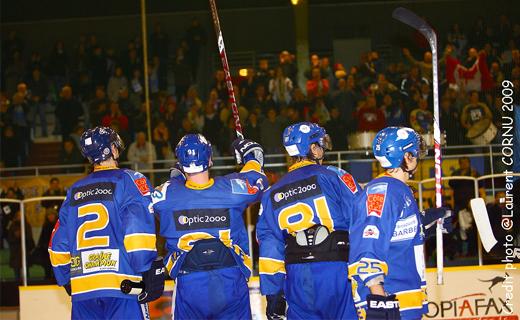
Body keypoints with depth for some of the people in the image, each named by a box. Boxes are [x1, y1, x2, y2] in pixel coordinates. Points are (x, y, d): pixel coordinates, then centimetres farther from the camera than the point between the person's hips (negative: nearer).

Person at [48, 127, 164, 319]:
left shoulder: (74, 191, 17)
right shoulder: (131, 181, 1)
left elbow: (58, 244, 18)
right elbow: (139, 232, -11)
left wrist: (68, 282, 27)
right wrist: (151, 273, -9)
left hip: (82, 290, 5)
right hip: (121, 285, -5)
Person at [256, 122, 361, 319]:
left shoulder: (272, 194, 14)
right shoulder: (334, 177, 1)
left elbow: (269, 245, 12)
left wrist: (273, 294, 14)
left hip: (296, 280, 4)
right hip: (336, 272, -4)